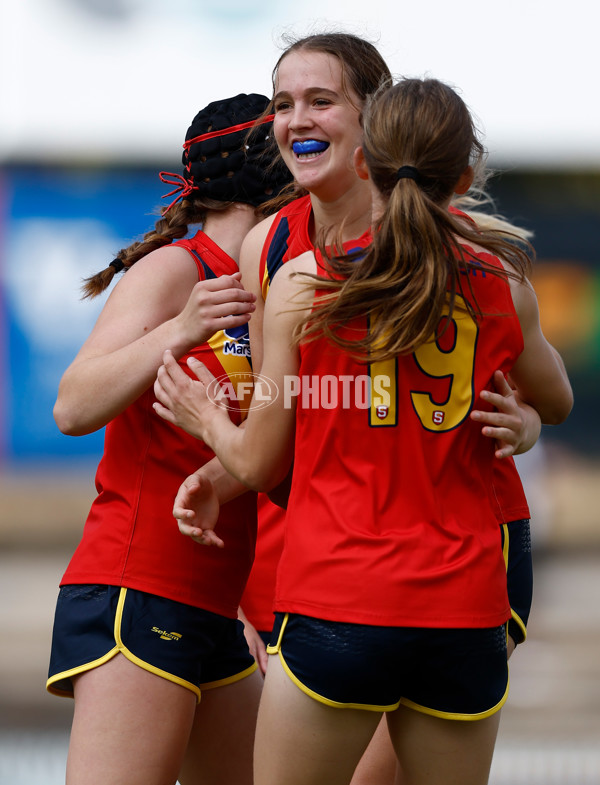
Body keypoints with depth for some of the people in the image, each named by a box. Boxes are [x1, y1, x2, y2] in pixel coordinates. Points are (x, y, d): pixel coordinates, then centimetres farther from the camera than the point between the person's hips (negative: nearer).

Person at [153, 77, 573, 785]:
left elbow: (260, 465, 5)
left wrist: (205, 418, 26)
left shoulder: (303, 282, -2)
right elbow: (556, 402, 24)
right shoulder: (502, 286, 4)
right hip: (466, 616, 2)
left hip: (334, 612, -2)